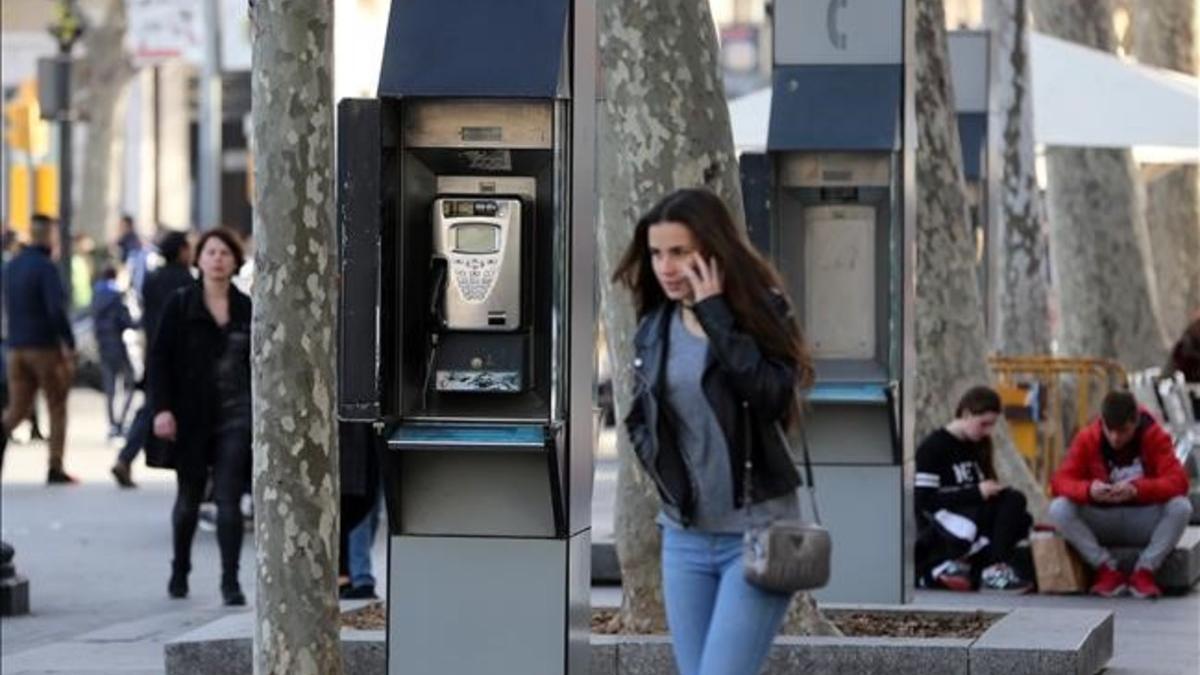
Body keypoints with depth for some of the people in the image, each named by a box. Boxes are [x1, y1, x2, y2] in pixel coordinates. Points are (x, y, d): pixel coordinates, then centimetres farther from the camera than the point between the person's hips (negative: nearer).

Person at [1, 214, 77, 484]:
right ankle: (55, 469, 5)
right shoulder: (45, 267, -14)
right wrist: (69, 344, -18)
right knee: (57, 408, 5)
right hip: (45, 347, -6)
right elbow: (56, 309, -22)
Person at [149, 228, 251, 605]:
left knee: (229, 501, -7)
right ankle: (180, 570, 32)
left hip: (235, 420, 0)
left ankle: (230, 581, -4)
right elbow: (160, 359, -2)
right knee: (188, 499, 13)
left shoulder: (247, 310, 4)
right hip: (191, 419, 0)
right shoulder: (181, 305, 0)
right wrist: (162, 408, -12)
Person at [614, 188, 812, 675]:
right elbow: (639, 419, 19)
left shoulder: (760, 311, -6)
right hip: (684, 536, 5)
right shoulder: (654, 328, 7)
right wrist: (661, 469, 0)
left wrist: (715, 316, -21)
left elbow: (774, 397, -23)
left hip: (756, 534, -5)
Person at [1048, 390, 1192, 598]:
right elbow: (1060, 481, -15)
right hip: (1100, 522, 1)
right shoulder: (1087, 438, -8)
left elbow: (1178, 482, -23)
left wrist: (1137, 489, -42)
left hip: (1143, 523, -1)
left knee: (1181, 507, -31)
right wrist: (1088, 490, -39)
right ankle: (1108, 571, -16)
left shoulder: (1155, 437, -12)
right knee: (1058, 509, -27)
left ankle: (1144, 572, -15)